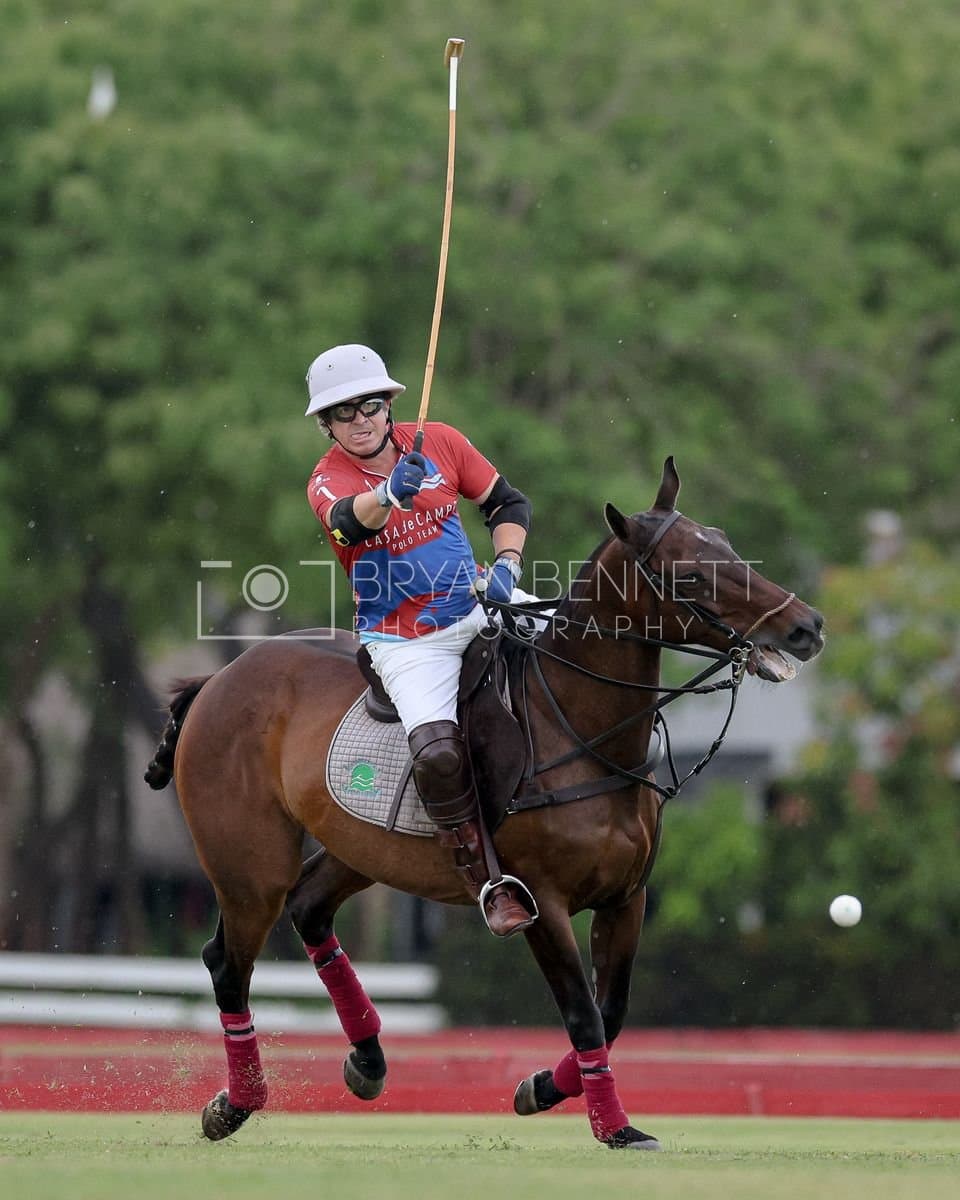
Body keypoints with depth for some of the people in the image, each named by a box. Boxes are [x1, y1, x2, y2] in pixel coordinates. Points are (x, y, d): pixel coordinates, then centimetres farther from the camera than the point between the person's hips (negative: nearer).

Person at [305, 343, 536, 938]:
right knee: (437, 753, -27)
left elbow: (508, 503, 10)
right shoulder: (328, 480, -10)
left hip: (479, 606, 4)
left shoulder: (439, 443, 0)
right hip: (405, 639, -4)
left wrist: (506, 565, -8)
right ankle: (487, 881, -12)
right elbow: (349, 521, -35)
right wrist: (389, 494, -56)